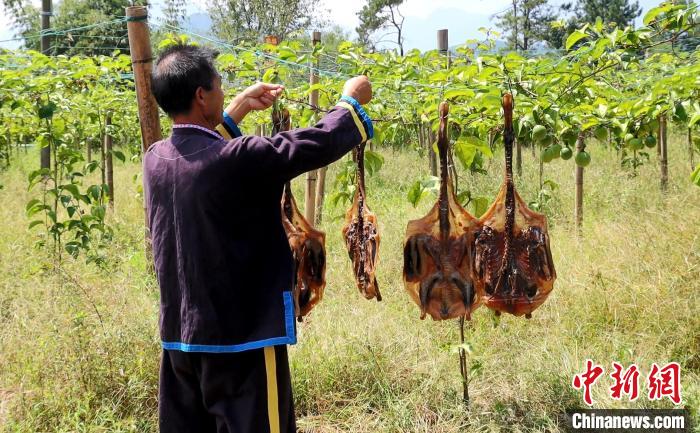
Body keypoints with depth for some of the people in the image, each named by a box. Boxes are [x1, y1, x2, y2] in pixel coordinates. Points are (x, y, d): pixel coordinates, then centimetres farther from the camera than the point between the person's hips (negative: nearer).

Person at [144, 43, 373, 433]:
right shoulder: (238, 160, -21)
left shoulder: (155, 159, 1)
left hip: (179, 339, 7)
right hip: (242, 340, -7)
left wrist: (240, 108, 29)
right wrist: (352, 100, 7)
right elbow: (319, 143, -12)